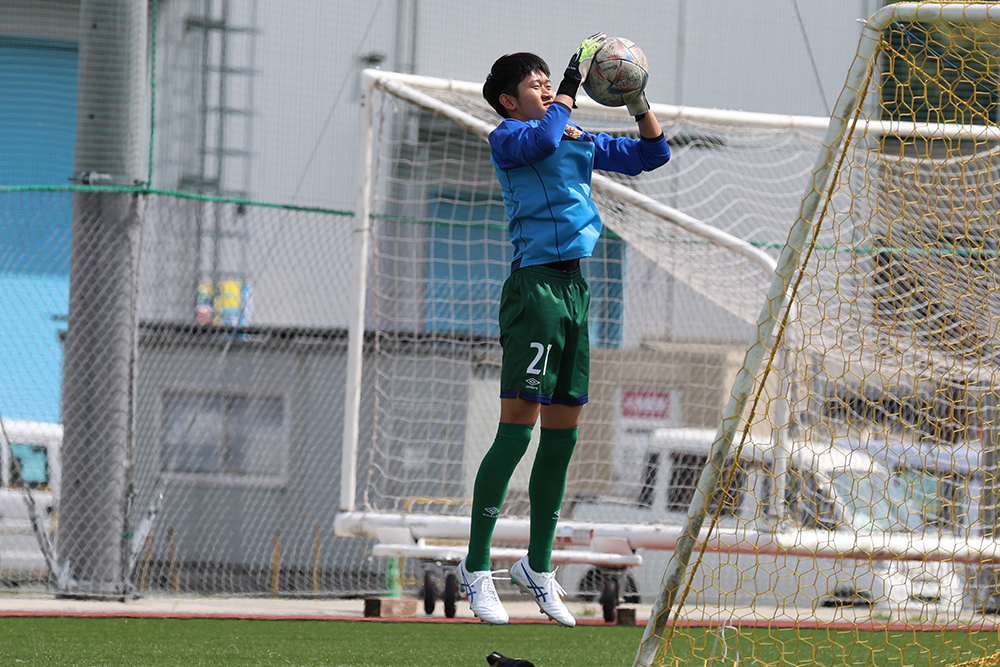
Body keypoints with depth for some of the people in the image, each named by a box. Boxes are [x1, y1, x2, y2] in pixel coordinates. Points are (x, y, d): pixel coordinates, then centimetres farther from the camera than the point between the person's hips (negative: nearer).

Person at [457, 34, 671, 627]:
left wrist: (639, 102, 9)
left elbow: (652, 155, 23)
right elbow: (541, 139, -23)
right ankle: (477, 568, -7)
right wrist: (571, 90, -13)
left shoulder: (584, 143, 19)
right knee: (517, 429, -11)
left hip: (575, 288, 7)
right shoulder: (506, 138, -1)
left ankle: (539, 566, 20)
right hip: (535, 284, -7)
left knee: (563, 432, 10)